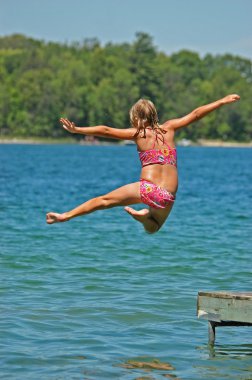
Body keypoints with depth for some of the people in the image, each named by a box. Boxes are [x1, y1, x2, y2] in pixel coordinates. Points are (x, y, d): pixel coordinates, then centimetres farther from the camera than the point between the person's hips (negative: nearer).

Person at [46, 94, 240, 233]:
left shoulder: (138, 133, 2)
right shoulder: (169, 128, 10)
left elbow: (106, 131, -4)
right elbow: (195, 114, 13)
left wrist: (77, 130, -2)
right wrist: (223, 101, 20)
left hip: (147, 188, -3)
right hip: (168, 197, 3)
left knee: (103, 200, 12)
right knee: (152, 228, 27)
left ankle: (65, 216, 7)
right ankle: (147, 214, -4)